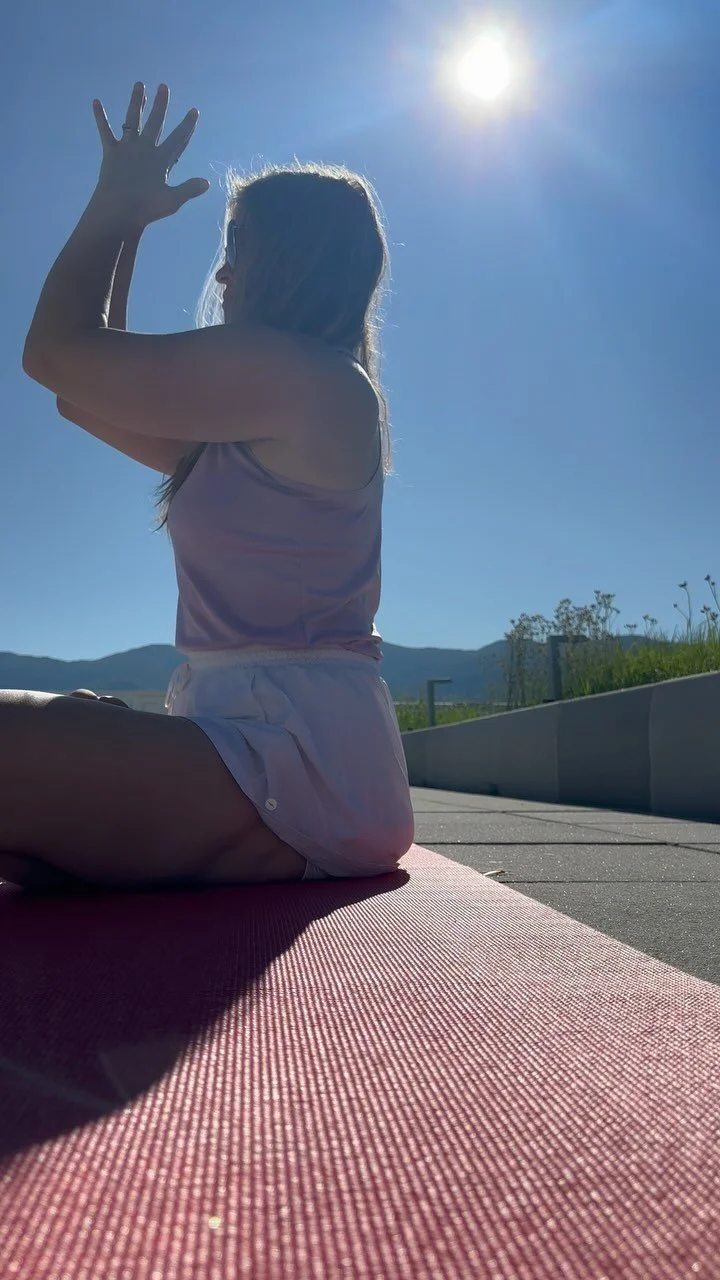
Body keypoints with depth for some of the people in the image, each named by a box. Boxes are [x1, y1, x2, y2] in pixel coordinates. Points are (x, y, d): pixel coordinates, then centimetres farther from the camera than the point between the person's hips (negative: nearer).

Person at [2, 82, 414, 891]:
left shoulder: (300, 373, -9)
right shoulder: (258, 425, 22)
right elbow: (87, 395, 25)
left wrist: (115, 201, 8)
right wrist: (124, 226, 28)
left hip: (296, 758, -10)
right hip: (256, 731, 10)